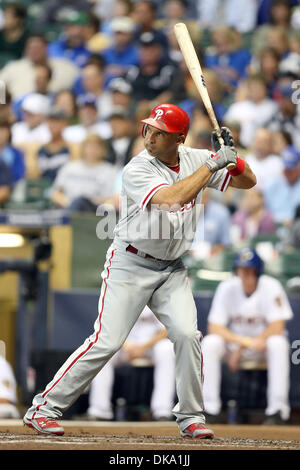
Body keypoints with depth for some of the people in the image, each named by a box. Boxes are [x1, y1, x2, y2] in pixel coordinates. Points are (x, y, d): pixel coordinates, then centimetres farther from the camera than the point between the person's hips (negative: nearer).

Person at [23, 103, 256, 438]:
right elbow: (171, 198, -35)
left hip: (172, 269, 5)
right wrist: (213, 164, -30)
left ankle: (190, 417, 3)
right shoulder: (137, 170, -18)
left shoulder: (194, 159, 0)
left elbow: (248, 182, 5)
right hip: (130, 263, -5)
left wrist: (231, 155, -15)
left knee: (187, 334, -13)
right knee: (107, 342, -12)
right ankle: (44, 408, -4)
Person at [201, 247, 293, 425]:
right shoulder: (227, 287, -9)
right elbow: (214, 327, -13)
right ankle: (209, 409, -23)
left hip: (265, 340, -2)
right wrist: (245, 341, -30)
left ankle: (277, 410, -32)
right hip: (235, 340, 2)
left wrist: (241, 348, -22)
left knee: (278, 343, -36)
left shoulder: (271, 287, -16)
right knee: (210, 342, -26)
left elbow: (277, 328, -23)